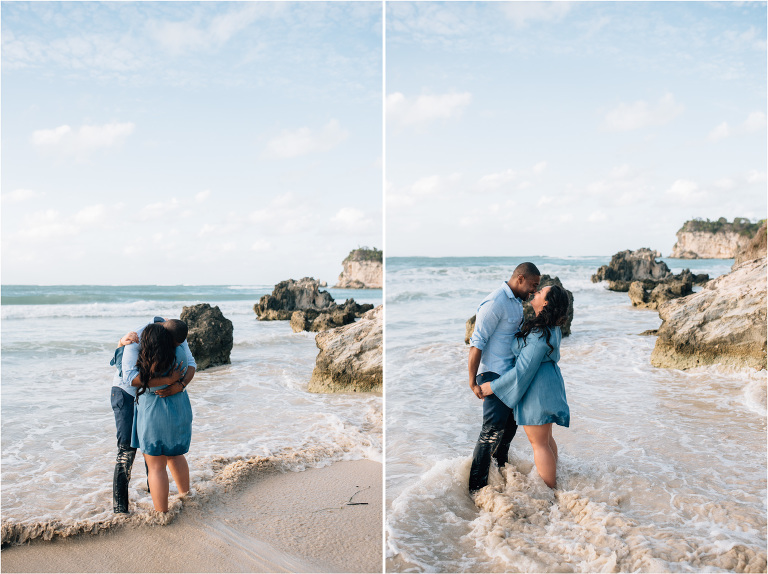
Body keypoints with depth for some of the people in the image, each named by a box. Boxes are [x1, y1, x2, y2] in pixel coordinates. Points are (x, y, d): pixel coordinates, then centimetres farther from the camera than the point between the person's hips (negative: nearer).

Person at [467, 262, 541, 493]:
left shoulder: (517, 302, 10)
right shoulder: (495, 303, -20)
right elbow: (477, 343, -21)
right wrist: (473, 381, -20)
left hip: (512, 374, 10)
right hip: (494, 376, -10)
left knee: (511, 424, 21)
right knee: (493, 430, -7)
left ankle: (500, 468, 40)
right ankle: (476, 488, 3)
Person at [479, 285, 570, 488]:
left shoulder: (540, 335, -26)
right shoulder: (551, 328, 5)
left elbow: (524, 369, -25)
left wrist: (493, 386, -18)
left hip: (536, 389, -10)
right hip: (548, 384, 10)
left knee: (539, 443, 2)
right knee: (545, 437, 22)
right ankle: (553, 478, 36)